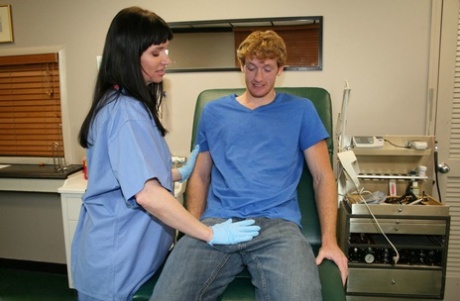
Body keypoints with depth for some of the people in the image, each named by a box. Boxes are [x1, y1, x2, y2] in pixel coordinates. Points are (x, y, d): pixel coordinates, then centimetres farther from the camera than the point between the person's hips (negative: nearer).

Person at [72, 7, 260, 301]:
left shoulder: (120, 103, 9)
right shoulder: (126, 111, -24)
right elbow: (147, 193, -33)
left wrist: (181, 173, 18)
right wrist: (212, 234, -26)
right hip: (117, 263, -9)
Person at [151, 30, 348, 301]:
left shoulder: (300, 110, 12)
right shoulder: (214, 111, 17)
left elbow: (323, 177, 9)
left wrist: (329, 240, -3)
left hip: (277, 224, -1)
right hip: (216, 223, 2)